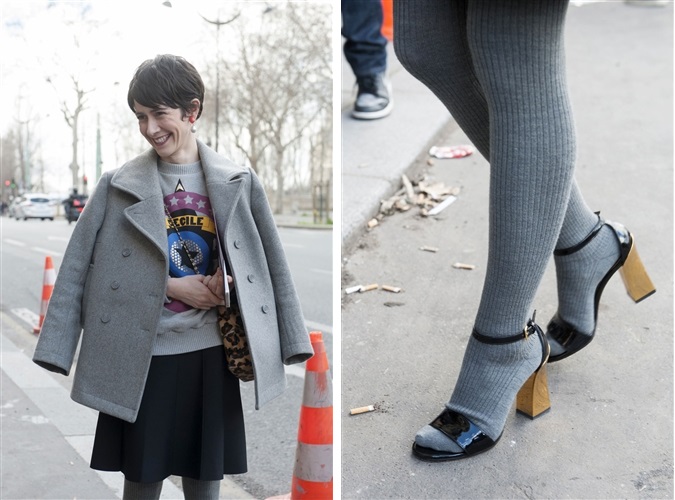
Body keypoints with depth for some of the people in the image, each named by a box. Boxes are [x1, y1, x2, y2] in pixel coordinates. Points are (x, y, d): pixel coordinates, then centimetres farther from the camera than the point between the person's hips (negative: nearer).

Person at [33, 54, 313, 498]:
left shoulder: (238, 183, 0)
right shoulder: (118, 185, -2)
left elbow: (270, 262, 5)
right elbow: (84, 267, -5)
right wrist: (171, 285, -13)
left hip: (211, 353, 1)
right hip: (143, 356, -1)